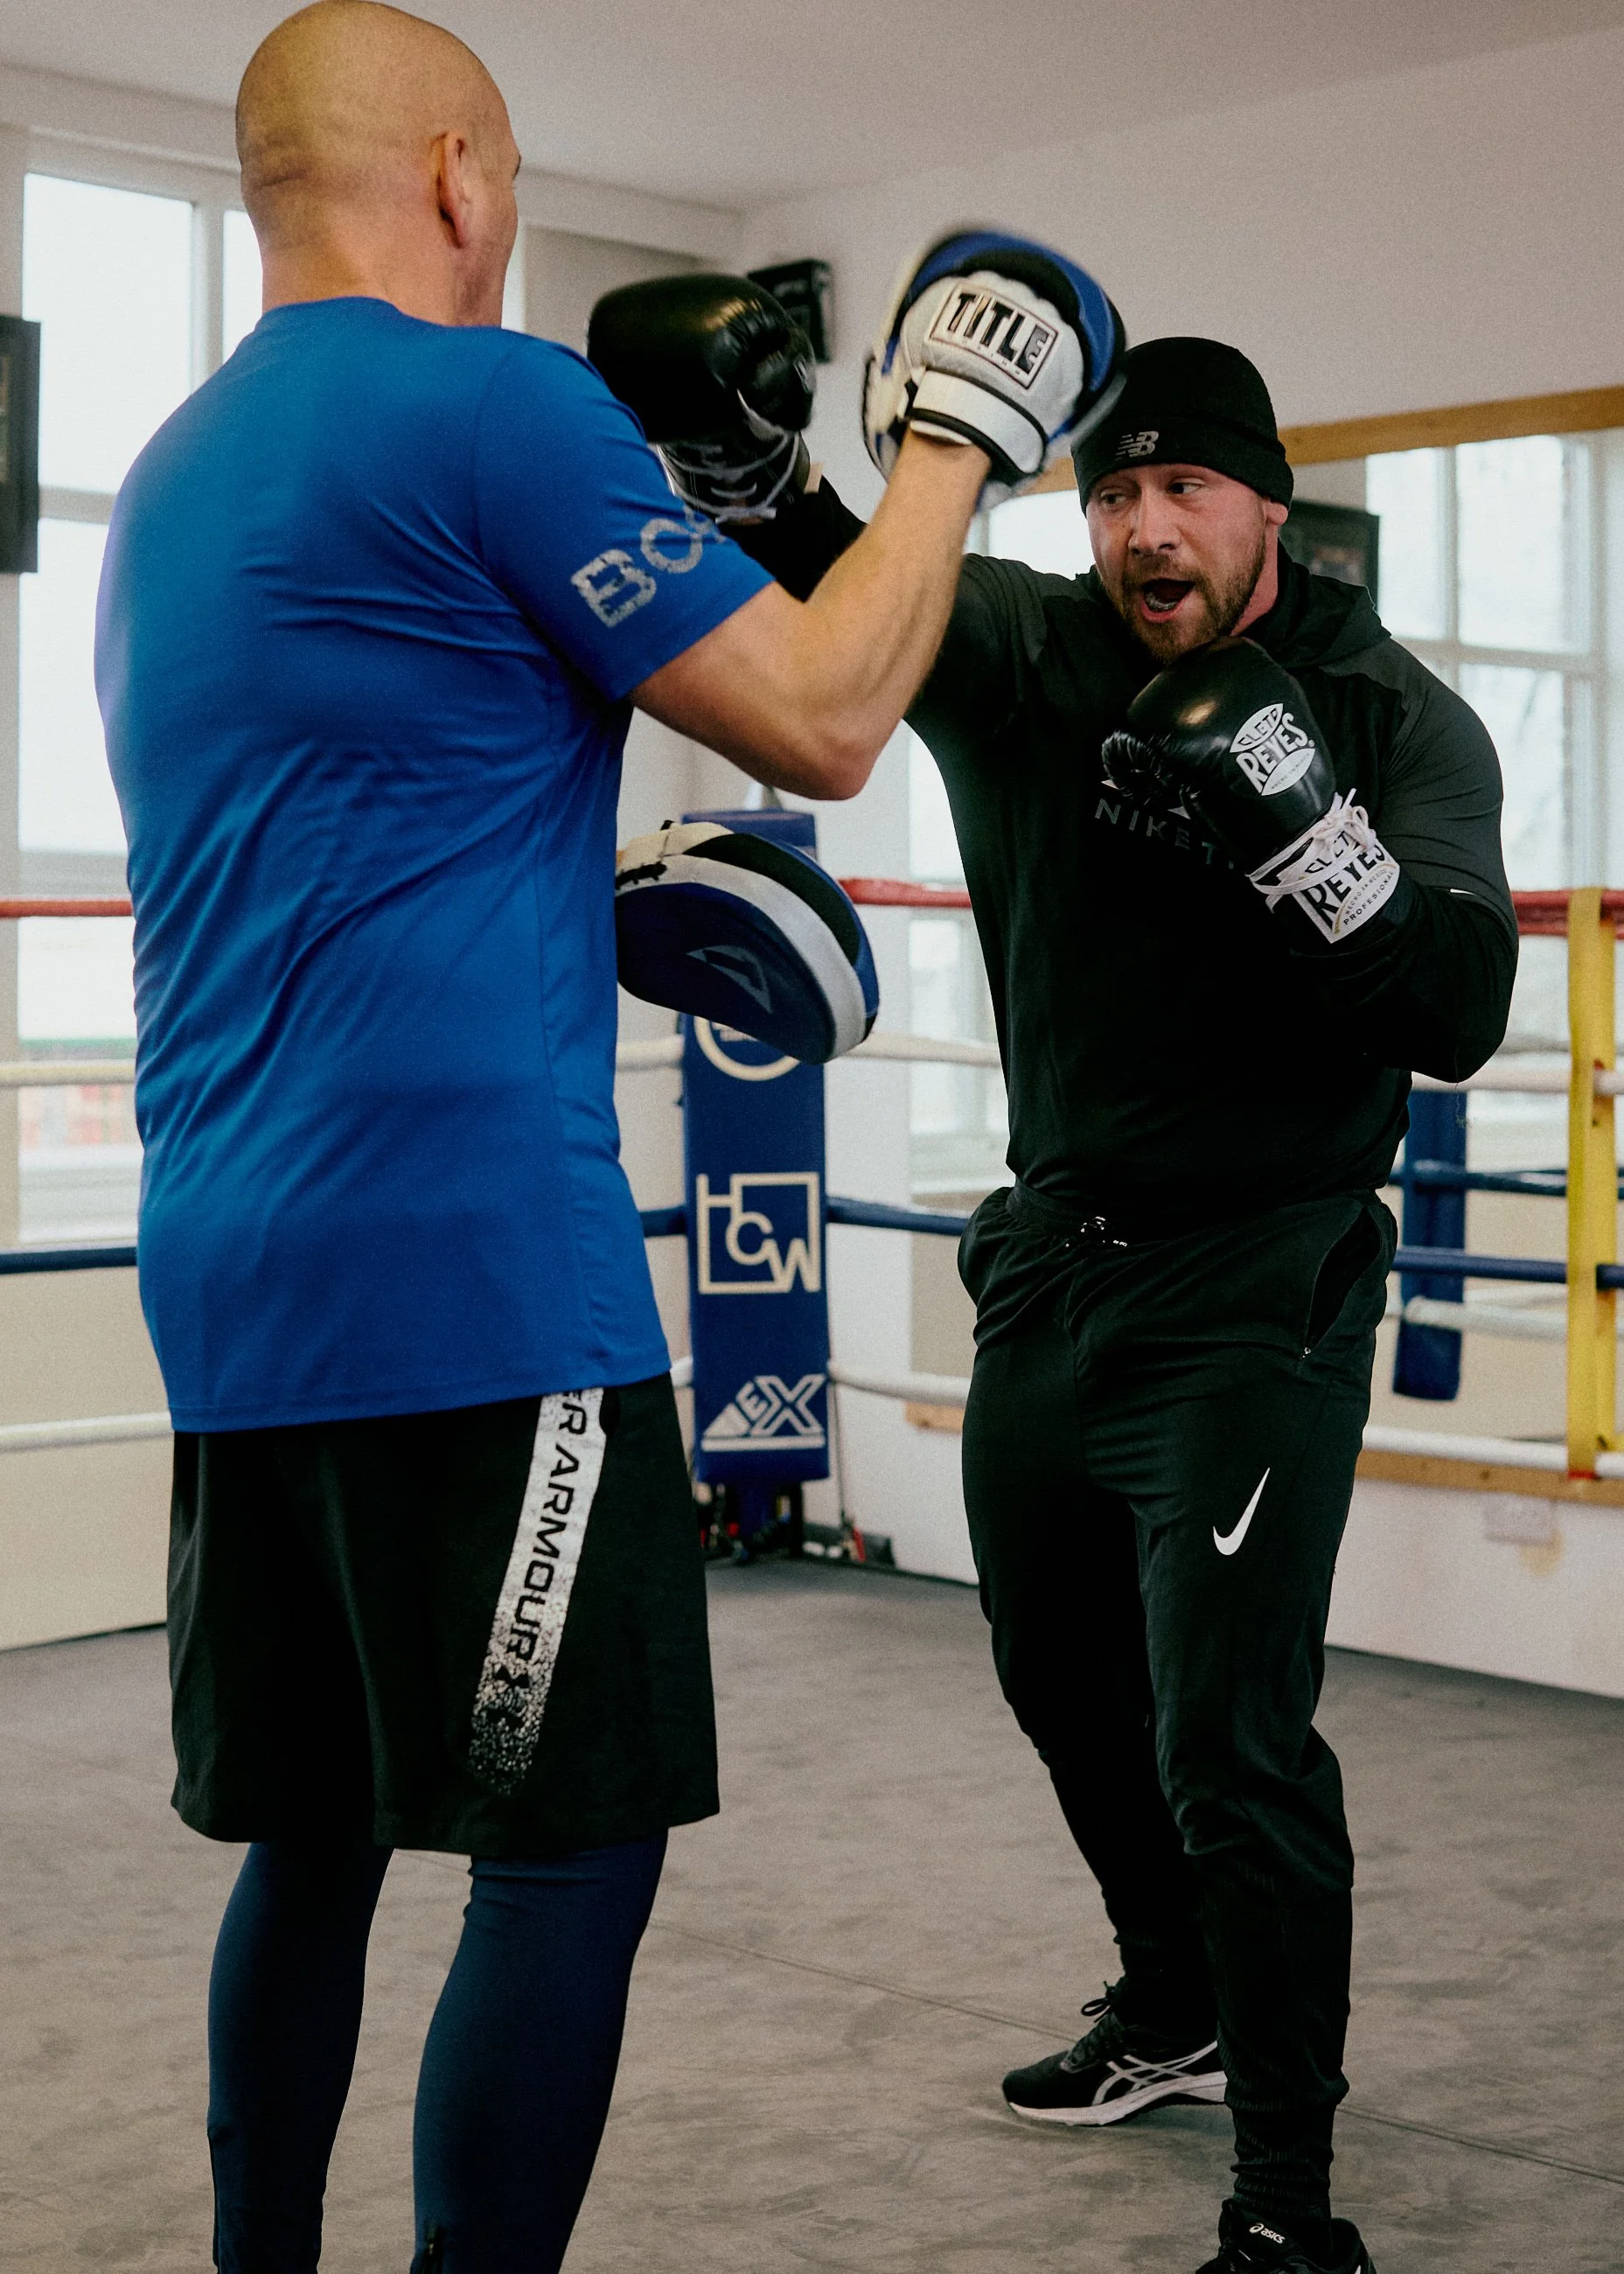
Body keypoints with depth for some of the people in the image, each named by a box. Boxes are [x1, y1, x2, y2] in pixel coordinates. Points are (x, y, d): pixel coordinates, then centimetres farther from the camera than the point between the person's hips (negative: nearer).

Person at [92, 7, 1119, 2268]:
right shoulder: (493, 405, -8)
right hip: (478, 1272, -9)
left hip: (235, 1292, 9)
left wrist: (622, 900, 28)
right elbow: (824, 723, -7)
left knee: (313, 1835, 16)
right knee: (573, 1842, -2)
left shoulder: (171, 480, 19)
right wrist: (953, 440, 6)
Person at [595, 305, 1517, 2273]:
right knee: (1065, 1675, 21)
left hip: (1256, 1291, -6)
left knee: (1229, 1739, -14)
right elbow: (821, 582, -14)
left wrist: (1292, 817, -35)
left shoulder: (1396, 720, -11)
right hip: (1051, 1265, 6)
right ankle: (1177, 2015, 45)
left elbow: (1457, 1014, -22)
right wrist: (721, 444, -36)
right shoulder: (1019, 655, -2)